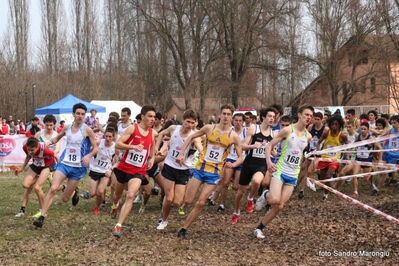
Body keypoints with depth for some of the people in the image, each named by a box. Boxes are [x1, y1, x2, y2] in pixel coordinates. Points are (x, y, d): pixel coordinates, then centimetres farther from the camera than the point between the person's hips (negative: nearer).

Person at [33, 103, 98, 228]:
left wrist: (88, 155, -28)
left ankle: (74, 192, 41)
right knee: (53, 188, -21)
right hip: (64, 163, 3)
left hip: (78, 167, -3)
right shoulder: (67, 128, 4)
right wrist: (51, 141, 2)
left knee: (65, 198, 4)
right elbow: (57, 138, 24)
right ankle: (42, 217, -16)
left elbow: (95, 148, -7)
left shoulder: (87, 130, -9)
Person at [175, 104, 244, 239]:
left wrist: (233, 164, -22)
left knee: (200, 203, -5)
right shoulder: (209, 128, -5)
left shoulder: (233, 136, -6)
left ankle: (183, 230, 6)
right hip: (200, 168, 0)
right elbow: (191, 137, 8)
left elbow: (241, 158, 0)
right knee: (187, 201, -2)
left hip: (214, 173, 0)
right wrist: (181, 153, -1)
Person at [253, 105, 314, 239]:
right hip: (280, 171, -5)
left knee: (279, 206, 0)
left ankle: (259, 228, 16)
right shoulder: (287, 130, -9)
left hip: (293, 175, 5)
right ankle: (265, 195, 10)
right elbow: (270, 145, -7)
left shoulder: (308, 136, 6)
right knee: (274, 200, -26)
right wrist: (268, 161, -22)